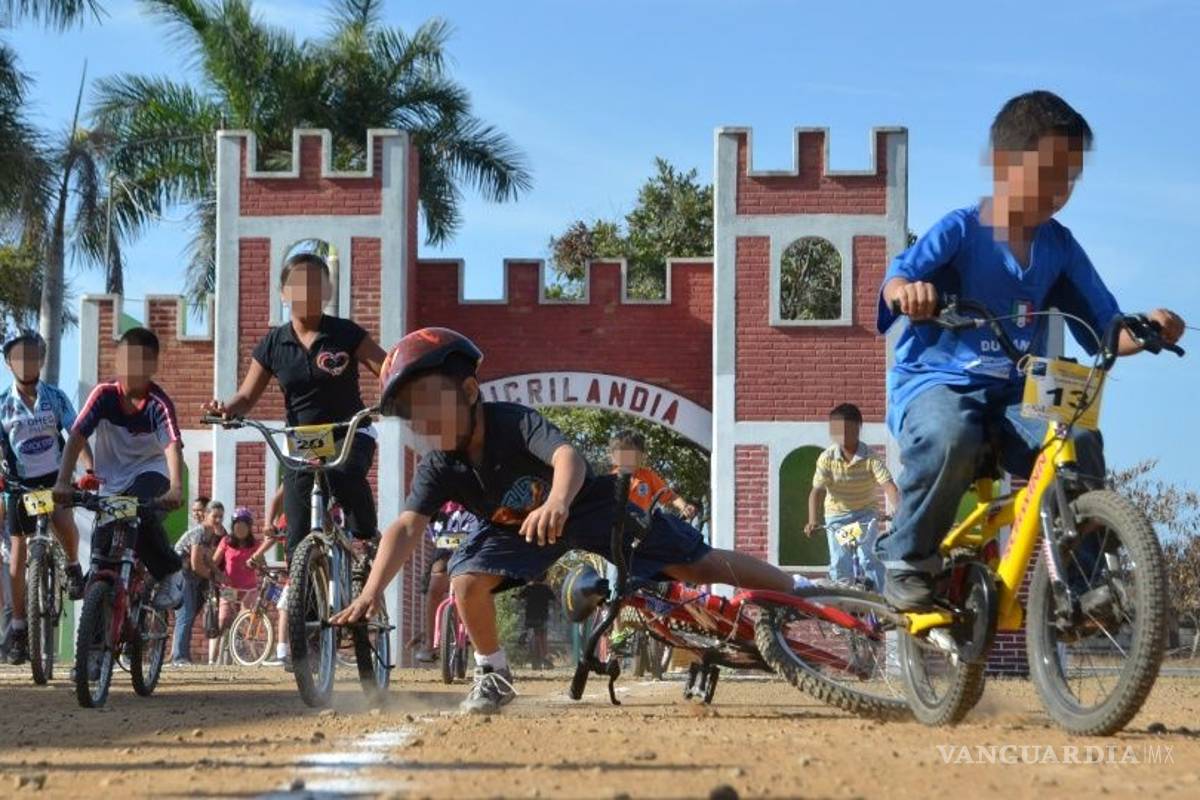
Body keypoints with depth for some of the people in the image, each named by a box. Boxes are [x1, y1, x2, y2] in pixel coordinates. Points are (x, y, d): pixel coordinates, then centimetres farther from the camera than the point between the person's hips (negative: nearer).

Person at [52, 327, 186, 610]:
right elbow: (77, 436, -20)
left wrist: (176, 488, -50)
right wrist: (62, 482, -34)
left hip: (150, 473, -3)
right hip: (113, 479, 3)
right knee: (101, 544, -9)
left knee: (143, 516, -33)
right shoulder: (104, 394, -14)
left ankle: (171, 574, -10)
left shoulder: (159, 404, -20)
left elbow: (173, 446, -33)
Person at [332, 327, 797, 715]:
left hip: (590, 504, -4)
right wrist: (373, 590, -48)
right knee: (467, 580, -22)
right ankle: (494, 675, 2)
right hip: (517, 525, 4)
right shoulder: (439, 469, -22)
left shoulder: (515, 423, -35)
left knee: (698, 565, -7)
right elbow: (407, 528, -32)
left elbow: (568, 457, -52)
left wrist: (557, 503, -75)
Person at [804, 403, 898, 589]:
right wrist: (813, 521, -35)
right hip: (836, 514, 2)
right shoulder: (827, 458, -15)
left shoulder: (871, 458, -19)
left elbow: (889, 486, -29)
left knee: (868, 557, -15)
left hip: (866, 512, -2)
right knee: (840, 563, -2)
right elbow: (817, 491, -20)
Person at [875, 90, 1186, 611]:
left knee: (1078, 443, -27)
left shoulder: (1059, 247, 6)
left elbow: (1104, 330, 7)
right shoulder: (960, 230, -6)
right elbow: (897, 279, -22)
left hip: (1013, 394, 4)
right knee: (951, 437, -38)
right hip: (935, 380, -4)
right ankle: (907, 559, -15)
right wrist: (908, 290, -48)